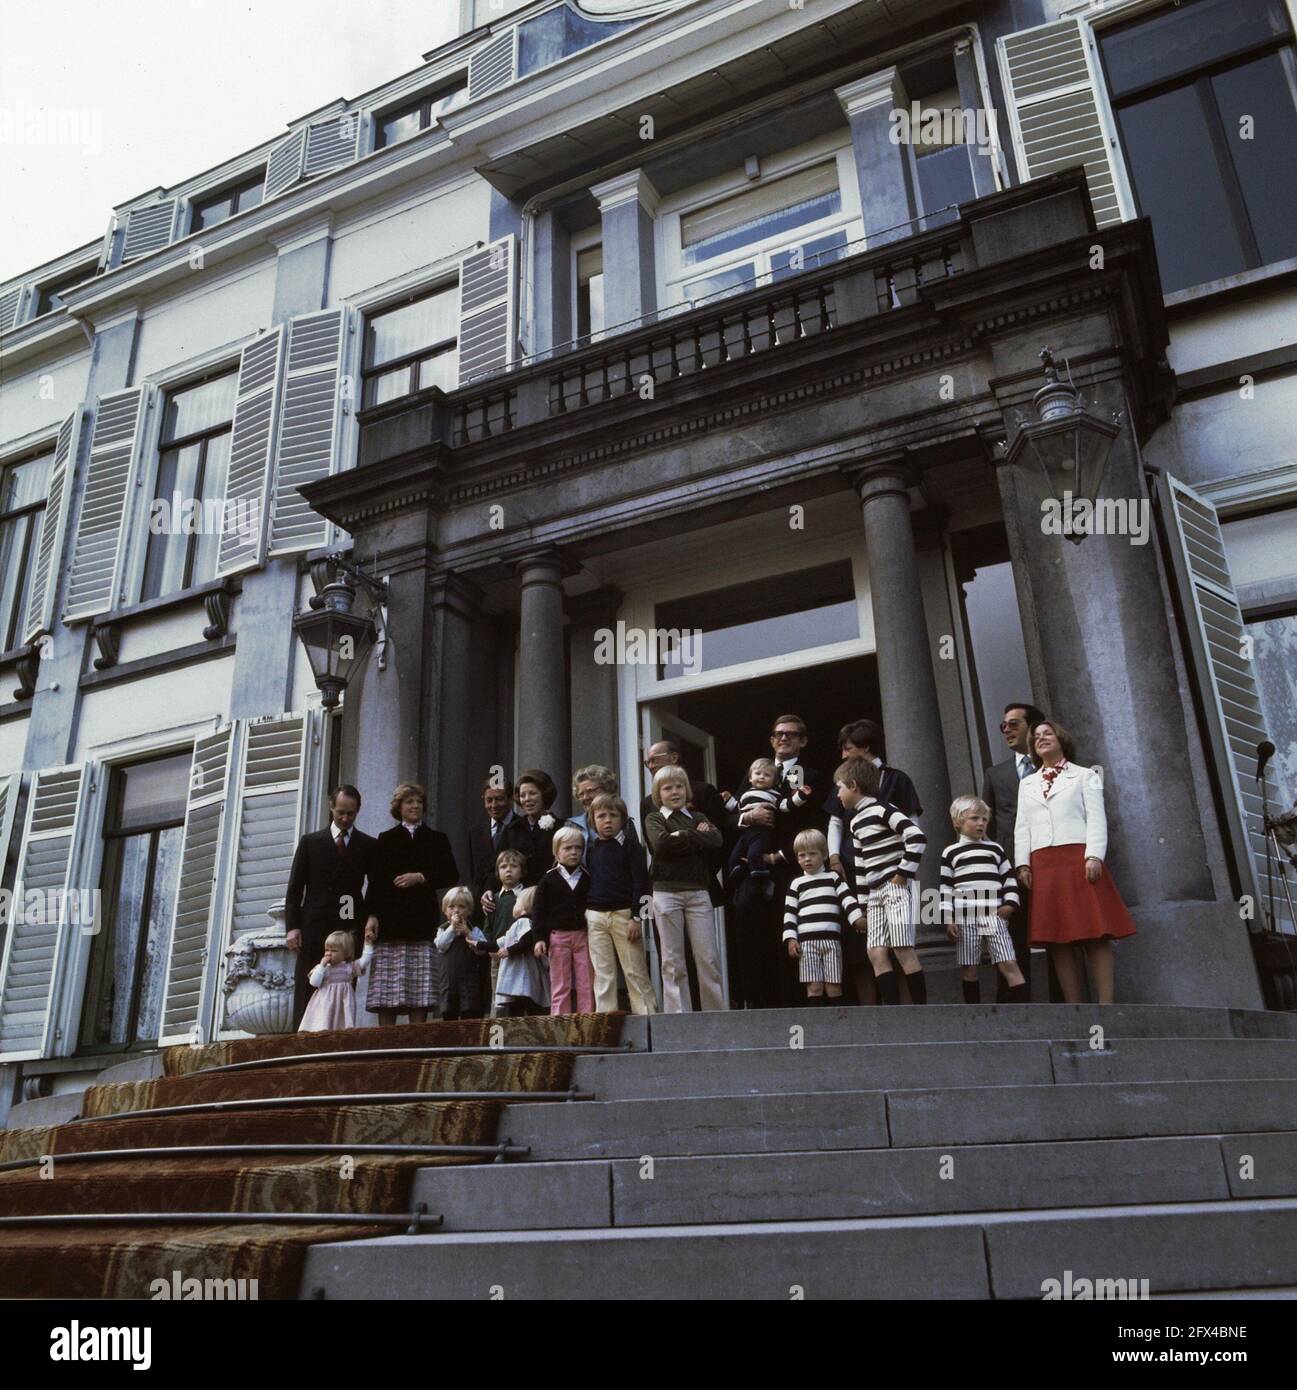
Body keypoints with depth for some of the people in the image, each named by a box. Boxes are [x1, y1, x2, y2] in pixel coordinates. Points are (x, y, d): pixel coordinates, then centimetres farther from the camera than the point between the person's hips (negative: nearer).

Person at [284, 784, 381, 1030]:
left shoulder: (369, 846, 12)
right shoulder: (310, 841, 12)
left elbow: (375, 887, 11)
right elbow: (294, 888, 8)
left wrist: (372, 915, -7)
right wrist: (292, 926, -2)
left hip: (350, 929, 0)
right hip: (313, 928, 0)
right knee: (306, 994, -4)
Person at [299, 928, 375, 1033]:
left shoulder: (350, 967, 8)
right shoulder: (322, 967, 6)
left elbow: (364, 960, 3)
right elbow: (314, 982, -6)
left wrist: (368, 943, 0)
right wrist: (322, 965, -10)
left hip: (342, 1002, 1)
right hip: (325, 1004, -1)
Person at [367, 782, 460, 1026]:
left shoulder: (436, 839, 18)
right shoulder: (386, 839, 16)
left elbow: (451, 874, 7)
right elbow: (376, 881, 6)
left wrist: (421, 877, -7)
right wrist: (372, 916, -5)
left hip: (422, 922, 0)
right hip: (390, 923, 0)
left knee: (420, 994, -6)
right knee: (385, 997, -5)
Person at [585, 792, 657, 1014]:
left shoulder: (630, 846, -2)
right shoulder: (591, 850, 11)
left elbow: (641, 883, -6)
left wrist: (636, 917, -12)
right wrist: (583, 917, 12)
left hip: (623, 913, -4)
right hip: (595, 916, 4)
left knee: (635, 971, 0)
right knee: (602, 972, 5)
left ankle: (647, 1013, 5)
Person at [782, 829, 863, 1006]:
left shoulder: (834, 877, 13)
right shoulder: (796, 884, 13)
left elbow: (847, 898, 3)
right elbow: (790, 913, 10)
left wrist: (858, 918, -13)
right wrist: (790, 938, 0)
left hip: (831, 939, 0)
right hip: (806, 941, 0)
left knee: (833, 986, -1)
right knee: (814, 987, -4)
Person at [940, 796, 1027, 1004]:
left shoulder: (995, 849, 15)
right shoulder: (951, 852, 9)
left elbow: (1008, 878, 15)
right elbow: (945, 888, 6)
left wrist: (1010, 903, -1)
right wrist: (948, 919, -2)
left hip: (994, 915, 1)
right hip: (965, 918, -1)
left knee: (1008, 964, -8)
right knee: (968, 968, 3)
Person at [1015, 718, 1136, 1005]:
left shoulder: (1084, 775, 12)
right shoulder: (1027, 784, 22)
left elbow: (1096, 818, 1)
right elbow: (1022, 827, 15)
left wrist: (1094, 856, -13)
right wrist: (1023, 863, 2)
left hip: (1079, 858, -3)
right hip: (1042, 865, 3)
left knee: (1094, 932, -9)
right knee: (1057, 937, -1)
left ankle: (1105, 1004, -10)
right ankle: (1074, 1008, 1)